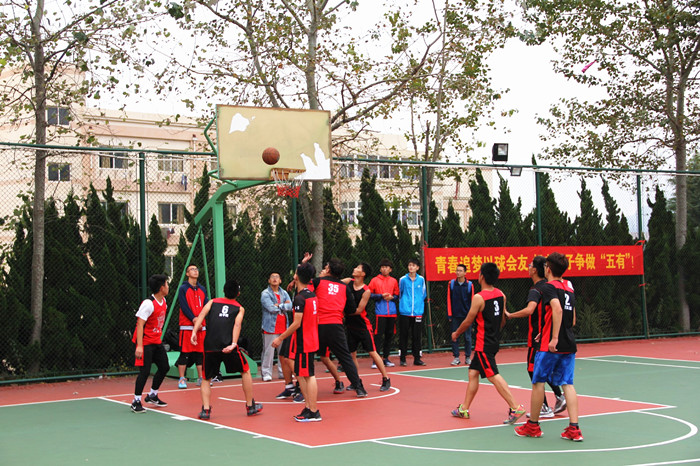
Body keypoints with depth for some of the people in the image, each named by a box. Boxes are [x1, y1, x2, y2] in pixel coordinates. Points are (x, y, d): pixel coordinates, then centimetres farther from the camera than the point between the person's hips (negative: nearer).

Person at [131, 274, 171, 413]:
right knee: (145, 371, -10)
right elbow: (140, 324, -23)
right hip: (145, 342, -9)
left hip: (157, 342, 9)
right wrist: (139, 346, -28)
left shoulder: (163, 301, 6)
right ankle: (136, 402, 1)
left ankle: (152, 396, 27)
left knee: (164, 367, 11)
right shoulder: (148, 304, -21)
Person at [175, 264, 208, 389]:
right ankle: (182, 379, 1)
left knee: (200, 353, 8)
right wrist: (193, 319, -20)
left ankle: (201, 378, 15)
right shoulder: (183, 289, -1)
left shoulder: (202, 289, 15)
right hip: (187, 326, -5)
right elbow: (184, 306, -10)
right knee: (184, 353, -4)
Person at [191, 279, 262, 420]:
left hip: (210, 346, 1)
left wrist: (194, 332, -7)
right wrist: (234, 343, -15)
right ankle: (250, 407, 24)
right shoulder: (239, 308, 15)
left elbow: (201, 315, 2)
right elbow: (237, 325, -3)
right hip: (228, 345, -1)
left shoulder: (212, 302, 20)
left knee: (206, 379, 17)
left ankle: (206, 409, 1)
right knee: (245, 371, 19)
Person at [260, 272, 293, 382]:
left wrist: (279, 306, -12)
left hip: (283, 327, 5)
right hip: (270, 327, -5)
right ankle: (266, 374, 0)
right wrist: (284, 305, -4)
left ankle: (282, 373, 16)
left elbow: (289, 306, 0)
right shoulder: (265, 294, -3)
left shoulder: (284, 293, 13)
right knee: (268, 351, -5)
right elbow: (271, 308, -15)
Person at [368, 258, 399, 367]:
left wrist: (392, 297, -4)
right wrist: (381, 296, -12)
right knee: (378, 335, -8)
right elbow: (369, 294, 0)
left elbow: (397, 295, 18)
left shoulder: (394, 281, 13)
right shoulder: (375, 280, 3)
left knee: (389, 335, 7)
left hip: (392, 312, 4)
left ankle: (385, 358, 17)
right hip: (380, 312, -4)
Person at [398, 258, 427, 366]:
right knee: (403, 336, 0)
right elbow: (399, 293, 13)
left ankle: (417, 358, 10)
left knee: (417, 336, 3)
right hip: (405, 312, -1)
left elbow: (423, 294, 16)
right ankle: (403, 358, 6)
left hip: (418, 312, 1)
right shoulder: (403, 279, 2)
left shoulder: (421, 279, 6)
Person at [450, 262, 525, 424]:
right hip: (494, 341, 9)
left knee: (493, 376, -9)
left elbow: (468, 321, -8)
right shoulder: (501, 294, 4)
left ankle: (515, 408, -15)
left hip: (484, 344, -9)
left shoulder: (479, 298, -17)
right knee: (473, 373, 16)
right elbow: (503, 320, 12)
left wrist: (456, 333, 9)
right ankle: (464, 409, 22)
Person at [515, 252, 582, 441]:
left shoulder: (549, 287, -8)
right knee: (567, 384, 4)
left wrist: (554, 338, -26)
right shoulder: (569, 290, 16)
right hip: (569, 344, 7)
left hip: (550, 345, -7)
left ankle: (533, 425, 15)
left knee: (538, 382, 6)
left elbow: (557, 309, -25)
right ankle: (574, 429, -5)